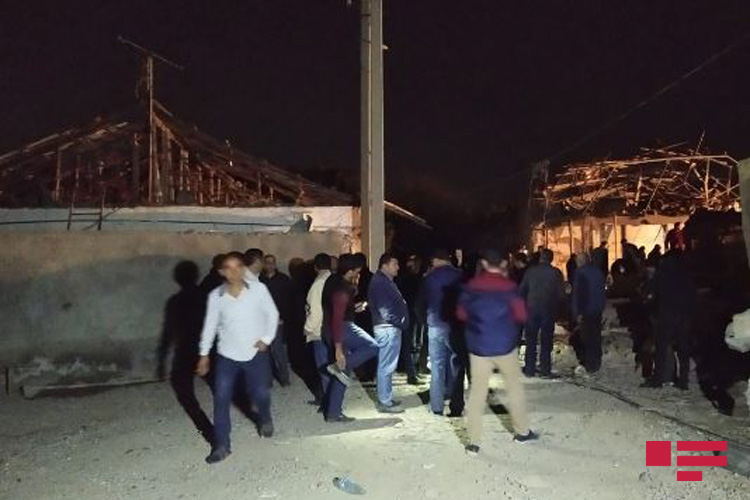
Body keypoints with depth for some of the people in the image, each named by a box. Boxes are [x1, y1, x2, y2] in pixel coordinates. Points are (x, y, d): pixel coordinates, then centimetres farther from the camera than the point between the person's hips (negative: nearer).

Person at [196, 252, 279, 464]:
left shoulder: (259, 289, -12)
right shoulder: (215, 296, -7)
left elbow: (272, 314, -1)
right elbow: (210, 325, 1)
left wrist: (267, 339, -8)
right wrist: (204, 354, 2)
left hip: (256, 353, -1)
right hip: (226, 355, 1)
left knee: (261, 394, 10)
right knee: (221, 399, -1)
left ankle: (265, 420, 44)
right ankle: (221, 445, 13)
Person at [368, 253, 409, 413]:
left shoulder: (386, 281, 19)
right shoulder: (380, 281, -14)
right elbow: (383, 307, -20)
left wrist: (400, 321, 10)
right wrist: (397, 321, -12)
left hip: (391, 327, 11)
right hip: (387, 328, -11)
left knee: (387, 366, 16)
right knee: (386, 366, -6)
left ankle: (385, 398, 25)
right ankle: (385, 403, -1)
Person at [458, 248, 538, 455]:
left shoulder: (471, 285, -4)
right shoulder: (508, 286, -9)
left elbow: (461, 314, 1)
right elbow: (521, 316, -7)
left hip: (479, 346, 1)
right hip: (505, 345, -1)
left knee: (477, 391, 4)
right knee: (515, 386, 17)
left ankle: (474, 441, 4)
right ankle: (522, 431, 28)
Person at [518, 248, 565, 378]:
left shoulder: (530, 271, -1)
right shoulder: (556, 272, -5)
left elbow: (521, 291, 3)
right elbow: (561, 294, -5)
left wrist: (525, 304, 17)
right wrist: (555, 305, 13)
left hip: (532, 309, 1)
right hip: (549, 310, -1)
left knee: (531, 340, 9)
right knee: (546, 341, 6)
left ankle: (529, 369, 10)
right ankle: (545, 370, 6)